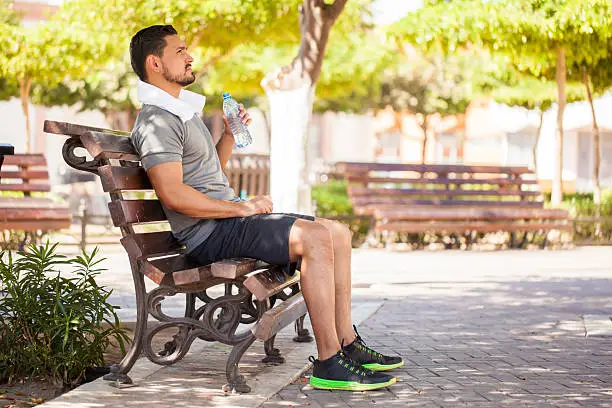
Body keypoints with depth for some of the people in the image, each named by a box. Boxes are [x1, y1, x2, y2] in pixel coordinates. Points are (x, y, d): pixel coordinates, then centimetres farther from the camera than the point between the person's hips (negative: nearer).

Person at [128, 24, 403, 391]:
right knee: (316, 237, -26)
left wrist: (231, 134, 16)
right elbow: (173, 194, -23)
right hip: (209, 234, -10)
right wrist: (242, 207, -18)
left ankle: (347, 343, 5)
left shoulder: (184, 110, 22)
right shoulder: (156, 120, -11)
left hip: (227, 219, 10)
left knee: (338, 233, 5)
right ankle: (329, 364, -25)